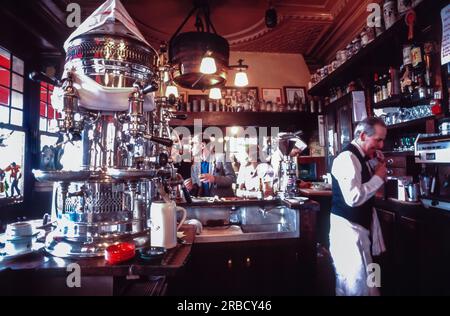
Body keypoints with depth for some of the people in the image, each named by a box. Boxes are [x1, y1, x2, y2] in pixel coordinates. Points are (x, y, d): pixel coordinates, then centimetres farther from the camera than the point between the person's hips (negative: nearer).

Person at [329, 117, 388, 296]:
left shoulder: (362, 157, 9)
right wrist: (379, 177, -18)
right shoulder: (347, 158, -21)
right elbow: (353, 197, -30)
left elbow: (368, 186, 19)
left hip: (360, 224, 9)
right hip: (348, 227, -9)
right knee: (359, 282, 2)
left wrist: (377, 164, 5)